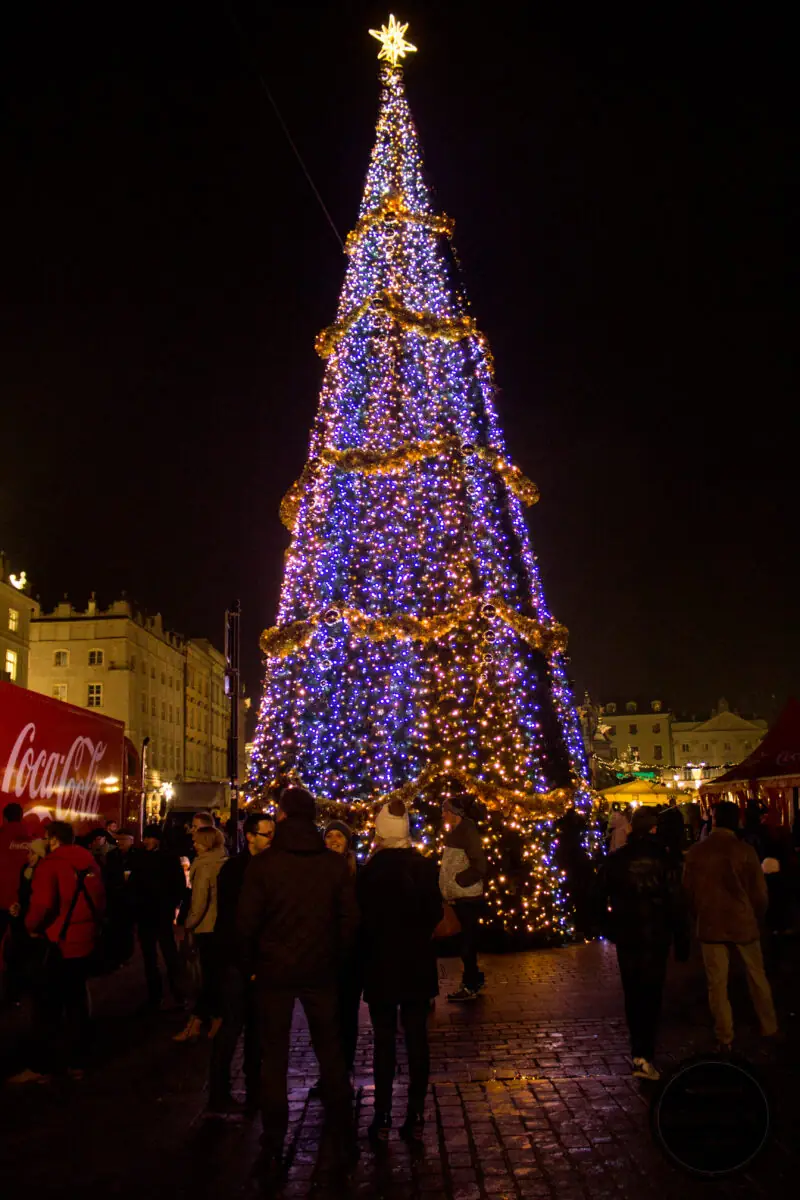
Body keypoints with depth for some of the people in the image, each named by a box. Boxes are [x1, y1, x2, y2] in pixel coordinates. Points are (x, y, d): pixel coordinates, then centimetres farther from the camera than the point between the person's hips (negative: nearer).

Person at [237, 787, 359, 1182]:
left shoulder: (263, 864, -12)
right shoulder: (335, 864, -5)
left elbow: (246, 923, -10)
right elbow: (349, 919, -3)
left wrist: (252, 964, 4)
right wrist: (336, 960, 9)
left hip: (274, 972, -2)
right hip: (320, 972, 2)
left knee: (274, 1059, 9)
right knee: (330, 1053, 14)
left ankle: (273, 1149, 15)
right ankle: (342, 1141, 21)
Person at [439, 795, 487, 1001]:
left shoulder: (467, 832, -16)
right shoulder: (455, 832, 11)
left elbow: (479, 866, -20)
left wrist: (457, 881, -18)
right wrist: (450, 885, 10)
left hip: (467, 896, -9)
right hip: (460, 895, 9)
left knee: (467, 939, -2)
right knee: (467, 938, 16)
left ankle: (470, 986, 5)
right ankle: (474, 978, 27)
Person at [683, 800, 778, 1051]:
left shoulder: (695, 852, -6)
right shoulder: (745, 851, -11)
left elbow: (688, 890, 2)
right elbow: (760, 892, -7)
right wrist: (756, 916, 11)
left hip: (710, 925, 0)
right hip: (743, 924, 0)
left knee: (717, 983, 7)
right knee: (757, 977, 17)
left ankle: (724, 1039, 12)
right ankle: (769, 1028, 29)